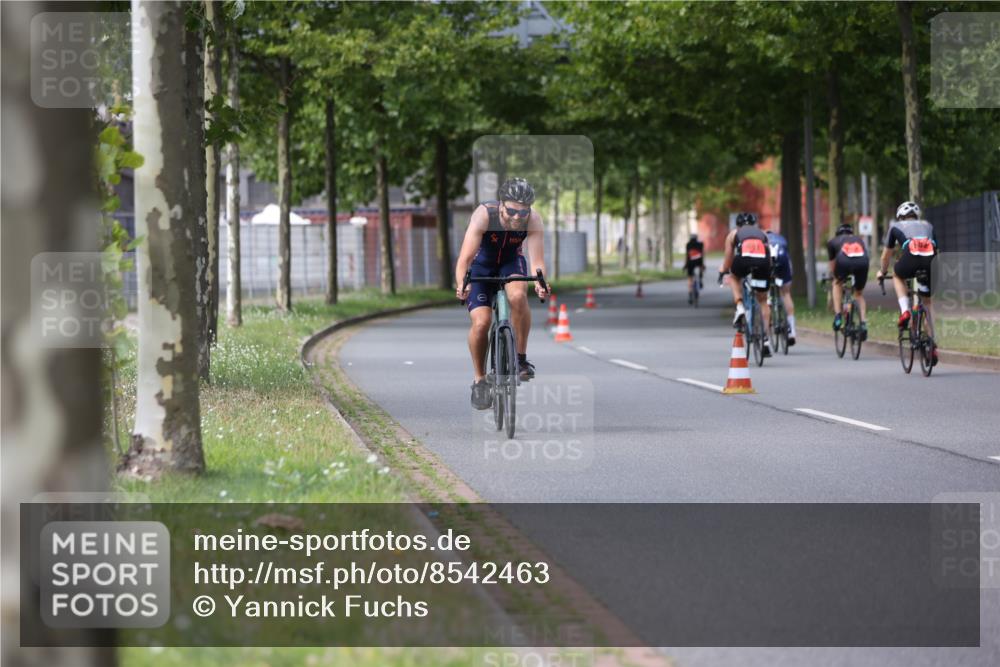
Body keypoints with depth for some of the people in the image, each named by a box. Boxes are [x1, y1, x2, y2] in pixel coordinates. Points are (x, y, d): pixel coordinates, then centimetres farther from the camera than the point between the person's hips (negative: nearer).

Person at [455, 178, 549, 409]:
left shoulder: (533, 220, -26)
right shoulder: (484, 215, -33)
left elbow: (537, 259, -32)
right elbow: (465, 257, -39)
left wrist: (539, 283, -53)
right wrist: (461, 284, -57)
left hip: (511, 262, 1)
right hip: (481, 265, -1)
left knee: (518, 296, -32)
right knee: (480, 323, -17)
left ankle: (521, 358, -15)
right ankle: (479, 380, 5)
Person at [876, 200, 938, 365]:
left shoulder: (896, 226, 31)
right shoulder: (927, 226, 36)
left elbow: (886, 254, 41)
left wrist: (882, 272, 59)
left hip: (911, 258, -2)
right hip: (931, 260, 2)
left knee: (898, 276, 35)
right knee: (928, 301, 23)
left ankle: (904, 311, 12)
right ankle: (933, 346, 17)